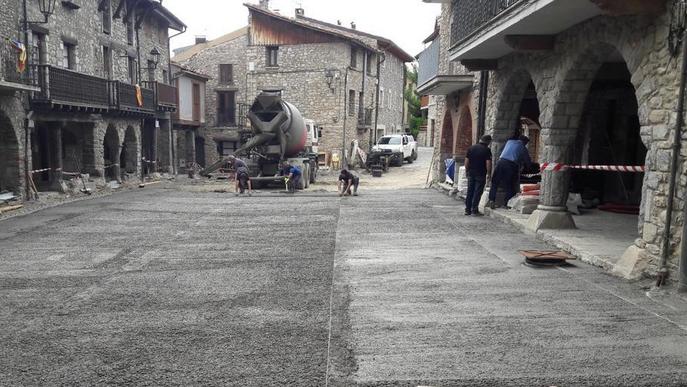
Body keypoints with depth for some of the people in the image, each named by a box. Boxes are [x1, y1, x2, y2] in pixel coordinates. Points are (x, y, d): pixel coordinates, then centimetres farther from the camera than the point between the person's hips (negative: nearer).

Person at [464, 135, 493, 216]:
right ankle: (474, 210, 0)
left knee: (470, 191, 10)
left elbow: (466, 161, 7)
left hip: (471, 173, 5)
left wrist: (467, 171, 15)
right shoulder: (487, 150, -9)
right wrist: (489, 173, -6)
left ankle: (467, 210, 13)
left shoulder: (471, 148, 6)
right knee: (477, 192, 0)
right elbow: (488, 163, -14)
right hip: (481, 174, -5)